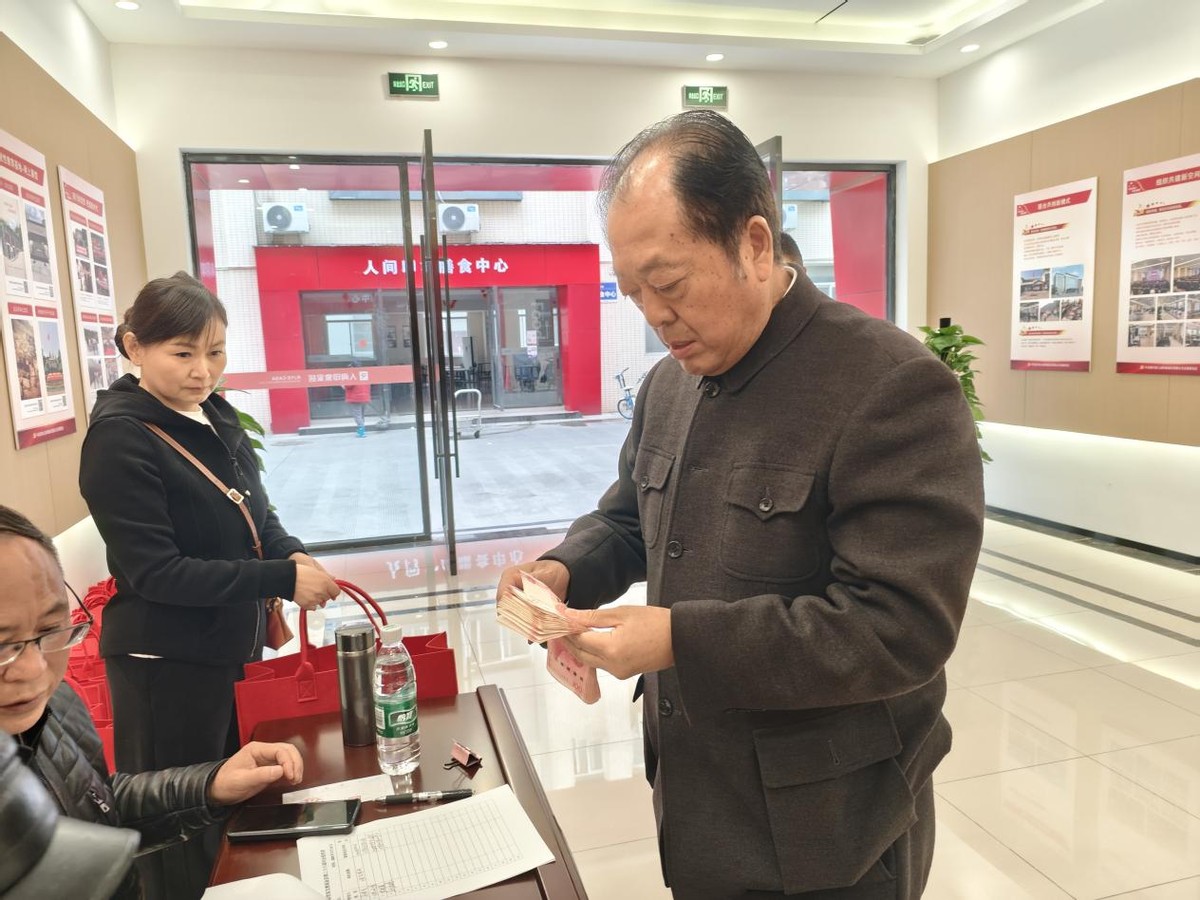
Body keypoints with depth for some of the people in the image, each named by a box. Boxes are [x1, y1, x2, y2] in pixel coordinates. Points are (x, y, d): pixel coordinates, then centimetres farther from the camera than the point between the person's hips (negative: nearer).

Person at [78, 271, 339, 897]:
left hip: (233, 646, 7)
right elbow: (156, 572, -22)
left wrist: (292, 554, -9)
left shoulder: (216, 415, 4)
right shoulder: (121, 437, -18)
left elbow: (255, 512, 12)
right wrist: (282, 580, -25)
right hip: (167, 662, -7)